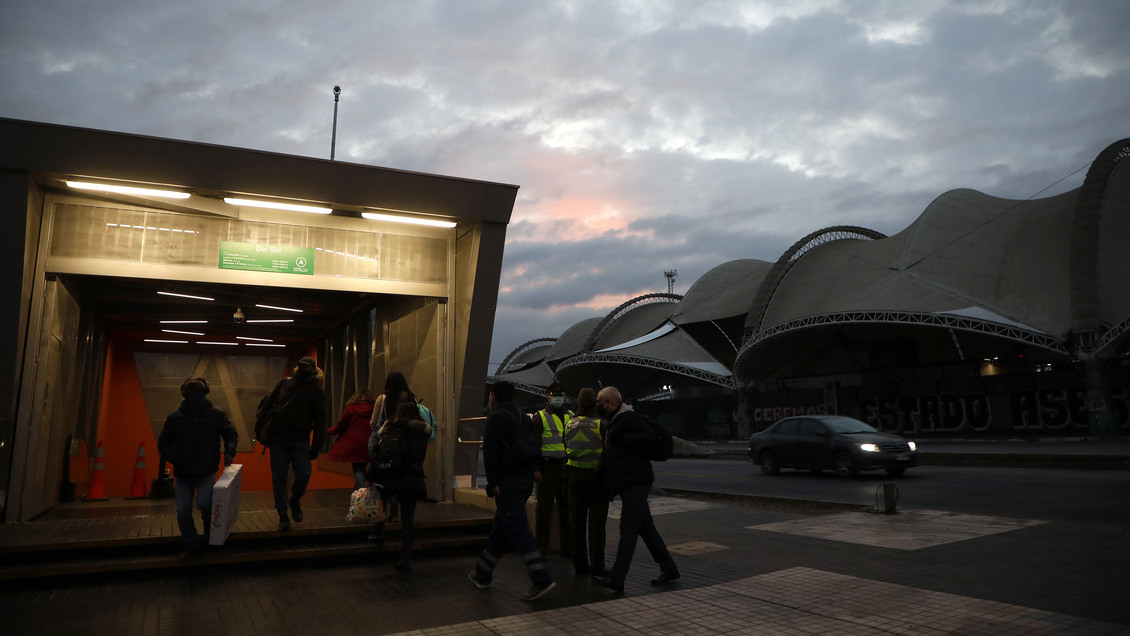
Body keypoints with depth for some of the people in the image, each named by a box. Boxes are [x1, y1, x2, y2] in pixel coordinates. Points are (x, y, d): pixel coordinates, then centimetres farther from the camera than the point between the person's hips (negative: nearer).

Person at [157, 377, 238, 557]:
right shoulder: (175, 418, 2)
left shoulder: (216, 415, 1)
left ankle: (211, 530, 12)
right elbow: (163, 442, 10)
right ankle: (191, 546, 21)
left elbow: (231, 434, 13)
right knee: (183, 511, -1)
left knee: (204, 503, -22)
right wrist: (175, 458, -7)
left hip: (207, 472, -2)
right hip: (182, 474, 2)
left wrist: (229, 451, -5)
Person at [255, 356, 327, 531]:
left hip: (300, 441, -1)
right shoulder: (285, 382, 12)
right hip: (278, 438, 1)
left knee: (303, 474, -12)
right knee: (279, 477, 1)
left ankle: (295, 501, 18)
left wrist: (316, 447, -2)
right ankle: (282, 515, 12)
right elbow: (268, 405, 14)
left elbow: (320, 421, 5)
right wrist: (259, 428, 7)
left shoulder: (316, 392, 7)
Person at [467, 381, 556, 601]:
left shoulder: (496, 418, -7)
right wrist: (530, 471, 13)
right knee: (500, 528, 17)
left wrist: (493, 482, -13)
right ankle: (482, 574, 28)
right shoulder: (524, 418, 17)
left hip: (507, 482, -8)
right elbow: (534, 449, 16)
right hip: (525, 479, 8)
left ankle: (541, 579, -14)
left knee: (518, 529, -8)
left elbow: (490, 451, -15)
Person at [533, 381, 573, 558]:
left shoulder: (571, 416, 15)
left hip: (567, 468, 5)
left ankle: (567, 547, 18)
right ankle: (541, 548, 11)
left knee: (567, 508, 9)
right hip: (548, 467, -5)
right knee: (544, 508, 1)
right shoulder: (540, 417, 0)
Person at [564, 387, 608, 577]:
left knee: (576, 520, 9)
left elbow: (566, 450, 9)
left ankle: (580, 565, 15)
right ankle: (597, 567, 4)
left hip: (574, 475, 4)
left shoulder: (570, 423, 4)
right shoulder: (601, 423, -11)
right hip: (597, 475, -4)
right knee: (596, 522, 2)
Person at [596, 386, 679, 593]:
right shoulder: (612, 423, 20)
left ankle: (616, 579, -17)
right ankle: (668, 569, 22)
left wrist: (622, 438, -22)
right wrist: (601, 468, 14)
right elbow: (610, 453, 28)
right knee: (646, 528, 13)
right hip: (628, 483, 10)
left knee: (628, 529, -13)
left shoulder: (631, 418, -11)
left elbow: (649, 438, -25)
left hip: (636, 482, -10)